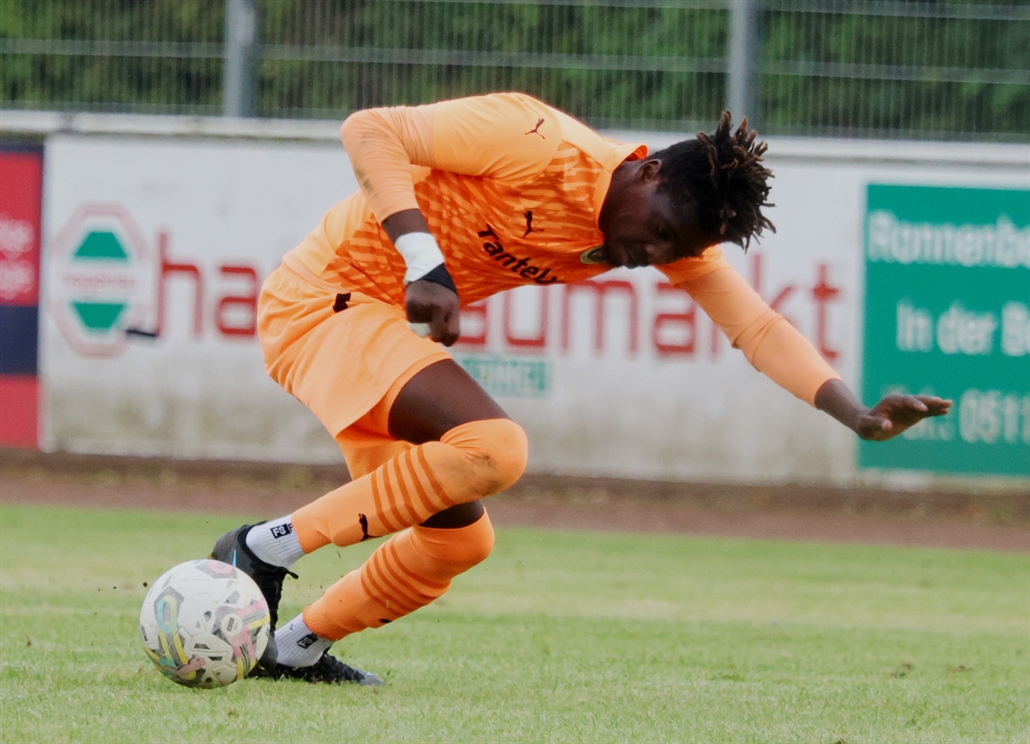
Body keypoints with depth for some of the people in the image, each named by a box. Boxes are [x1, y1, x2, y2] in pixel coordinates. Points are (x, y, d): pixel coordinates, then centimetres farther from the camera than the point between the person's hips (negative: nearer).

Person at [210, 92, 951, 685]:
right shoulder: (535, 144, -24)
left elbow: (758, 327, -7)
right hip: (326, 296, -9)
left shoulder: (677, 233, -1)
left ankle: (294, 648, 28)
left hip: (384, 325, 9)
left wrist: (858, 416, -21)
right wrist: (424, 262, -34)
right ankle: (266, 549, -20)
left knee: (459, 540, 11)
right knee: (493, 448, -28)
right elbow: (369, 130, -25)